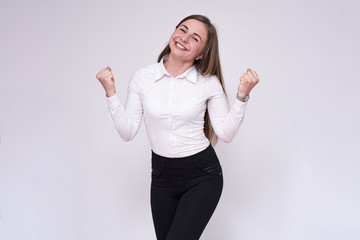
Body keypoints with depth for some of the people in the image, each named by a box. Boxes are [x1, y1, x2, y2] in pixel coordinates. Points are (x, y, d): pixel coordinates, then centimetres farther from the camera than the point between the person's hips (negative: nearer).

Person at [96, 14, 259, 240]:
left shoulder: (209, 82, -8)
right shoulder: (143, 77, -4)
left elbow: (226, 133, -8)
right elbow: (128, 132, -5)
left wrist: (242, 95, -17)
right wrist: (111, 93, -13)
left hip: (202, 175, -3)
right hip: (162, 174, 3)